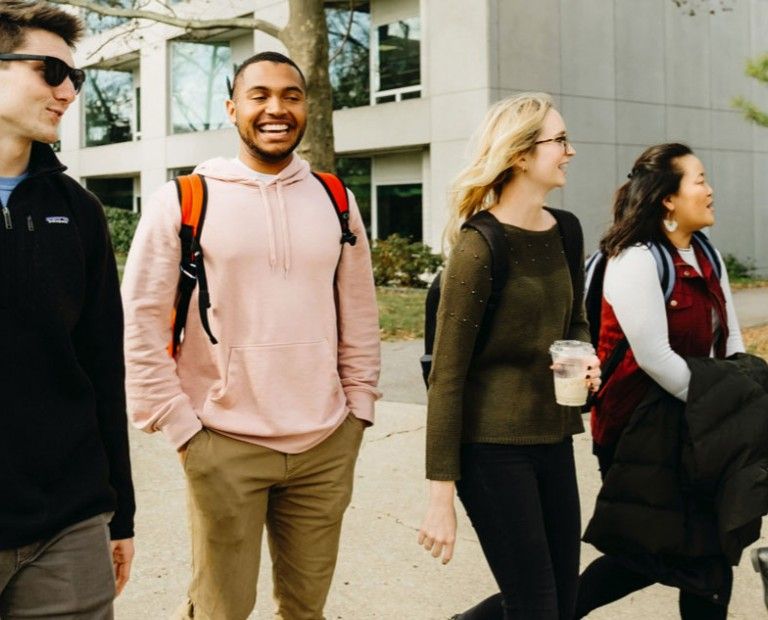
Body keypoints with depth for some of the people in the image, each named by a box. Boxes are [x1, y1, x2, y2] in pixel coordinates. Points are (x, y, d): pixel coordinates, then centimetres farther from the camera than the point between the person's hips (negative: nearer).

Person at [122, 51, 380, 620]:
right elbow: (142, 320, -5)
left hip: (328, 445, 4)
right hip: (225, 445, -3)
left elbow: (360, 316, 13)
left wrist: (359, 407, 9)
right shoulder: (184, 200, -4)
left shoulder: (335, 200, 8)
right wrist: (179, 424, -7)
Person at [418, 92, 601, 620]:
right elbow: (447, 374, -15)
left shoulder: (565, 231, 6)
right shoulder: (480, 246, -15)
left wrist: (586, 358, -3)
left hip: (553, 437, 7)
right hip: (492, 444, -7)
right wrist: (441, 493, -16)